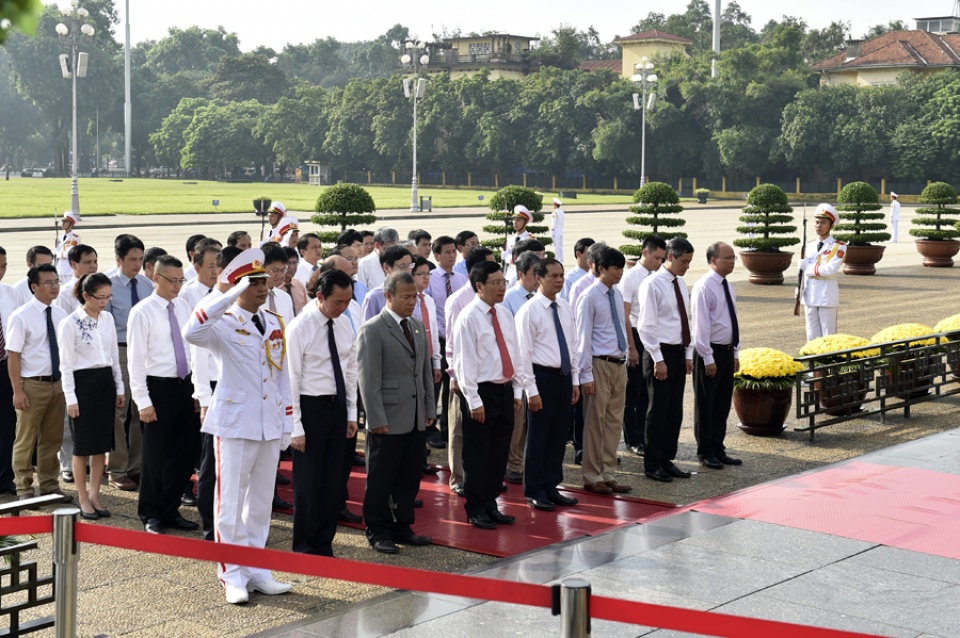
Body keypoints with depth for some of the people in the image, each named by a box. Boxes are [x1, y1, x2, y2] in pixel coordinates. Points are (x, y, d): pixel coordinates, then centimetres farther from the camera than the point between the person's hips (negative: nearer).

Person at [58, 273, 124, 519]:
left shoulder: (108, 319, 7)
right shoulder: (70, 323, -10)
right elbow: (66, 364, -9)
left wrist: (119, 388, 12)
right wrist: (71, 398, -12)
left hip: (106, 381, 5)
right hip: (83, 382, -5)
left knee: (102, 443, 8)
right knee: (83, 445, 2)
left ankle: (94, 495, 18)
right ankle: (83, 499, 12)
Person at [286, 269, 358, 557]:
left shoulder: (344, 323, 4)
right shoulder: (299, 328, -15)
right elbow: (291, 380, -14)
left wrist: (351, 414, 9)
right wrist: (296, 428, -16)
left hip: (338, 406, 6)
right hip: (310, 407, -6)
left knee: (333, 480, 11)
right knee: (308, 482, 0)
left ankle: (324, 546, 22)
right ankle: (304, 549, 14)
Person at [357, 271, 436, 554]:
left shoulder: (418, 327, 13)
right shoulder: (372, 330, -10)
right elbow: (369, 379, -13)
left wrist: (430, 409, 13)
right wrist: (377, 419, -17)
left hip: (416, 419, 7)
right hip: (388, 420, -7)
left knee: (409, 477, 13)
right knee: (381, 479, 3)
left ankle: (402, 527, 23)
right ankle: (377, 531, 13)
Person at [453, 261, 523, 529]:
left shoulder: (505, 315, 10)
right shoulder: (469, 317, -12)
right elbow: (465, 361, -15)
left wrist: (517, 390, 10)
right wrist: (474, 401, -17)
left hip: (505, 391, 7)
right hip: (482, 391, -7)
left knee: (499, 452, 13)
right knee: (477, 455, 2)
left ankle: (491, 505, 24)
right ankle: (476, 511, 12)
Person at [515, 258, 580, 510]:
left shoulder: (566, 308, 9)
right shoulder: (529, 311, -11)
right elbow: (523, 353, -12)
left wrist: (575, 380, 11)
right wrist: (531, 390, -15)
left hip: (564, 377, 6)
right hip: (543, 376, -6)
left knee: (559, 435, 12)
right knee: (538, 436, 3)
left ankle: (551, 488, 23)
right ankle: (534, 492, 14)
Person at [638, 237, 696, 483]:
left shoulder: (680, 284, 11)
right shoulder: (652, 284, -12)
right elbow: (646, 326, -15)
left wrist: (688, 354, 13)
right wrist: (658, 360, -18)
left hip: (678, 352, 7)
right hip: (660, 352, -7)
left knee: (675, 410, 11)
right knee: (658, 410, -1)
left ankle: (667, 461, 20)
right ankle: (653, 464, 9)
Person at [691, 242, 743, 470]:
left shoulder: (727, 286, 11)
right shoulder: (704, 287, -15)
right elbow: (701, 325, -17)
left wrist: (735, 353, 15)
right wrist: (708, 359, -18)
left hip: (727, 351, 8)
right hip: (710, 352, -8)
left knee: (723, 404, 13)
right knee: (705, 405, 2)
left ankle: (718, 449, 22)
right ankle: (706, 453, 10)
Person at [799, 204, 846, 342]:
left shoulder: (838, 247, -4)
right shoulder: (809, 246, 12)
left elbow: (830, 270, -19)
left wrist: (808, 267, -9)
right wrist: (800, 298, 12)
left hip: (827, 298, -5)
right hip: (809, 298, 5)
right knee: (812, 338, 8)